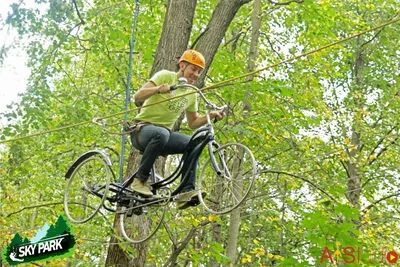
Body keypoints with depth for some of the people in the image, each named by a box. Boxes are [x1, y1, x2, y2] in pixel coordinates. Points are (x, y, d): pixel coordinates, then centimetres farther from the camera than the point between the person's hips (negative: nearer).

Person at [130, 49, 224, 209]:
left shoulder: (191, 93, 11)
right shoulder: (165, 76, -6)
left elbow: (192, 123, 18)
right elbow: (137, 96, -17)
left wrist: (210, 116, -1)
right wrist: (158, 89, -35)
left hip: (164, 132, 6)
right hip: (142, 128, -6)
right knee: (161, 134, -39)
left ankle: (187, 192, -22)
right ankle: (140, 180, -25)